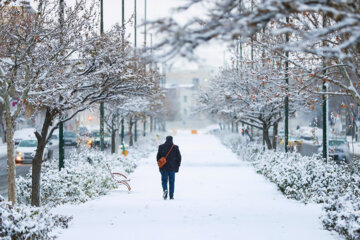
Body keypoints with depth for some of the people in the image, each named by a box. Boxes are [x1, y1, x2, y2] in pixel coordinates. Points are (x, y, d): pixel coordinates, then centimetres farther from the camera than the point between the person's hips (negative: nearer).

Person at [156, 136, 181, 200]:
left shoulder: (161, 147, -1)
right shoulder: (175, 147, -1)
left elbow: (158, 157, 2)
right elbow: (179, 157, 1)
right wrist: (177, 166, 11)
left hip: (163, 167, 0)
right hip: (172, 168, 0)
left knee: (164, 180, 8)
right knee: (172, 181, 7)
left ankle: (165, 190, -21)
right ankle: (171, 196, 5)